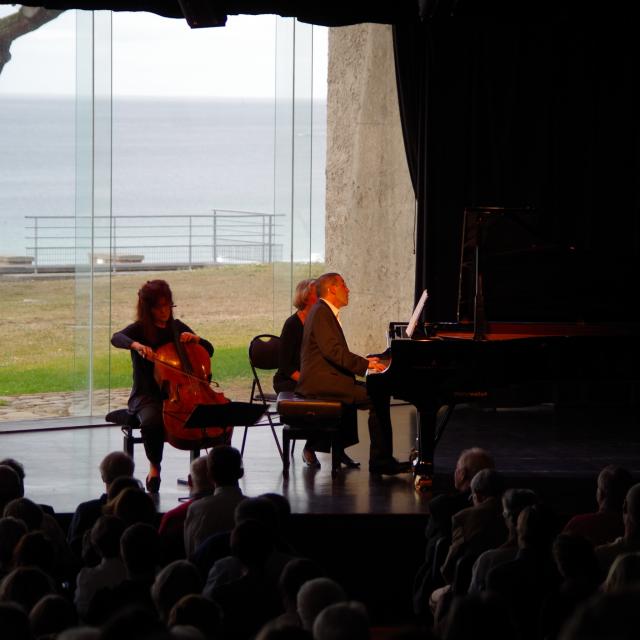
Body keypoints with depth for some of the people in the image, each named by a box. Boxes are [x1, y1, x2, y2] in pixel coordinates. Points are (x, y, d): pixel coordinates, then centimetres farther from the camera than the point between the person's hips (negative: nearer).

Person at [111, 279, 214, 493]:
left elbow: (209, 350, 18)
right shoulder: (140, 329, -2)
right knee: (152, 422, -39)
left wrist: (195, 338, -3)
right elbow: (117, 338, -24)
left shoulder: (176, 327, 12)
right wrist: (136, 345, -44)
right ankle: (154, 466, -11)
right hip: (148, 397, -4)